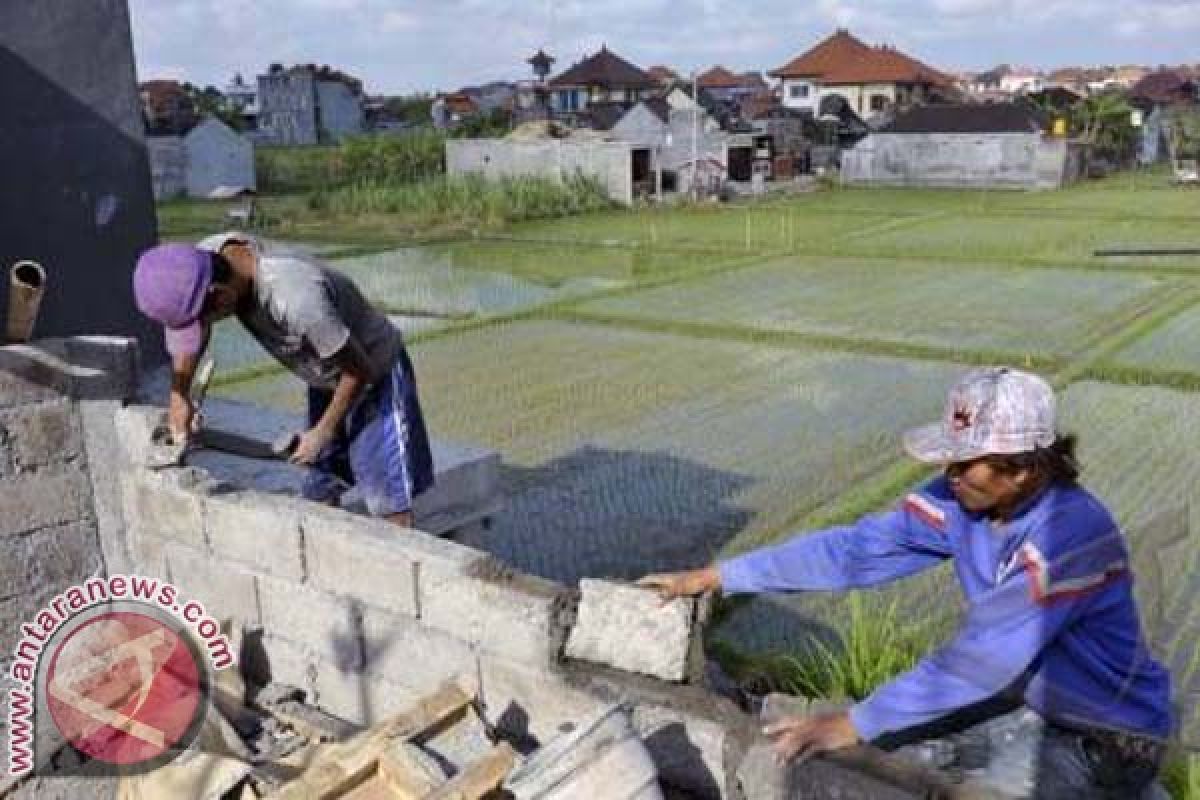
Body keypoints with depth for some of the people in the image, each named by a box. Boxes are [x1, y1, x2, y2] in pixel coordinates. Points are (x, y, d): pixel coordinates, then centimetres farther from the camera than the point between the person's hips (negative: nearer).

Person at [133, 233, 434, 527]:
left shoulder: (296, 298, -40)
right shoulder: (209, 255, -19)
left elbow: (360, 370, -26)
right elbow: (192, 334, 2)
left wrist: (323, 432, -15)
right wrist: (179, 396, -7)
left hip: (375, 373, -7)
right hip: (327, 380, 8)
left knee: (391, 504, -6)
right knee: (321, 495, 12)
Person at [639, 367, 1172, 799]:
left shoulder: (1071, 537, -32)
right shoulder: (965, 497, -12)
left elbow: (978, 658, -33)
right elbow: (858, 548, -12)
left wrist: (853, 724, -29)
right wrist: (718, 576, -14)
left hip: (1105, 736, -6)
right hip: (1022, 690, 7)